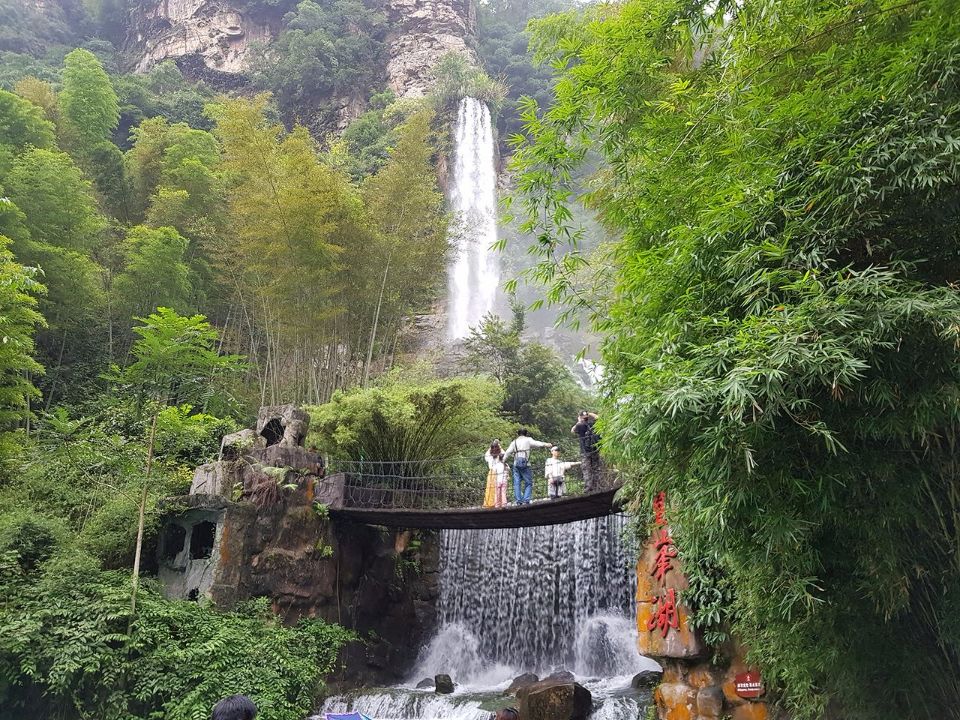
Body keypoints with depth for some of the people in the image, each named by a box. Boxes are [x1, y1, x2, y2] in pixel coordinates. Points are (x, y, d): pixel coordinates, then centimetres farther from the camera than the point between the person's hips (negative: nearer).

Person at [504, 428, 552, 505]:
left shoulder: (514, 442, 17)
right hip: (525, 464, -4)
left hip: (516, 463, 4)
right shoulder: (528, 440, 6)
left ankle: (518, 501, 1)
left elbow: (507, 452, 16)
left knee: (516, 483, 5)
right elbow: (536, 443, -10)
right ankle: (526, 500, -10)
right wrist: (546, 444, -18)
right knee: (528, 483, 2)